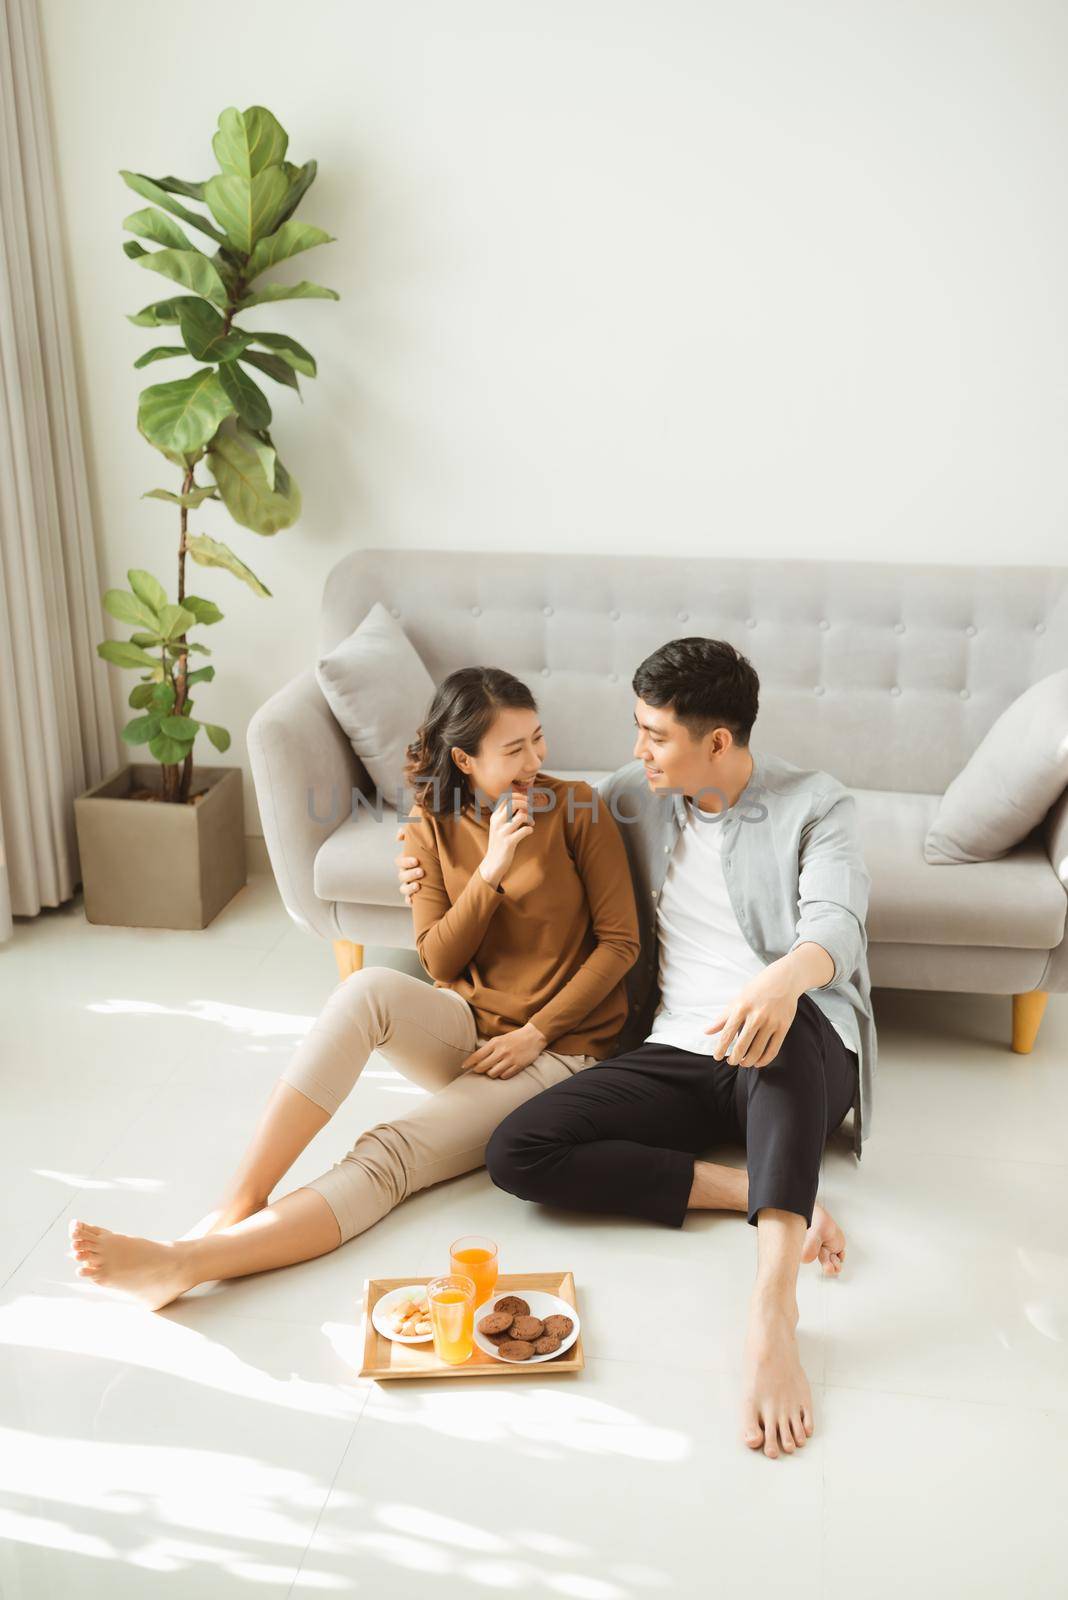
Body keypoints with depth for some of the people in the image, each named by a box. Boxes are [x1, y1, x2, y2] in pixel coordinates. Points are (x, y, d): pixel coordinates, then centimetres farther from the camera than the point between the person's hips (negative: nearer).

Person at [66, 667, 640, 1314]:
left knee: (386, 1156, -28)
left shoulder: (575, 807, -6)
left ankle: (187, 1260, -35)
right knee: (369, 988, -33)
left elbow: (620, 941, -5)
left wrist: (536, 1032, -13)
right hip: (465, 1028, 3)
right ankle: (240, 1204, -31)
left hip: (558, 1048, -3)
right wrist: (490, 872, -17)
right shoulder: (432, 825, 2)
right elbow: (441, 962, -2)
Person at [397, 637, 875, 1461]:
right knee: (516, 1151, -20)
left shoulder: (817, 806, -2)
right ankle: (766, 1191, -19)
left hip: (800, 1059, -4)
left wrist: (786, 978, -45)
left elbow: (835, 925, -20)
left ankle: (773, 1308, -46)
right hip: (675, 1056, 4)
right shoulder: (634, 793, 11)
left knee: (786, 1019, -42)